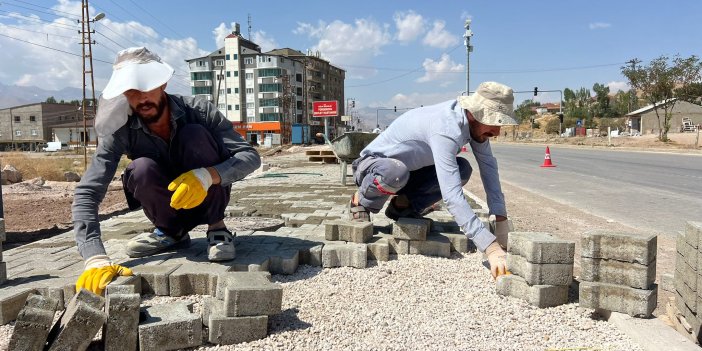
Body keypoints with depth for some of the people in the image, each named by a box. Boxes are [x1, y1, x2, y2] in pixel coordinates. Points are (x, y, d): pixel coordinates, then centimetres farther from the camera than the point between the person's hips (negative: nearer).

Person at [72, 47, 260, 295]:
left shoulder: (197, 110, -20)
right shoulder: (120, 132, -19)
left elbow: (250, 156, -25)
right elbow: (86, 194, -27)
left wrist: (208, 175, -45)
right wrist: (95, 258, -42)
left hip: (206, 198, -1)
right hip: (169, 207, 1)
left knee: (194, 135, -28)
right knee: (142, 169, -31)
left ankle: (216, 226, -12)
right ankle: (172, 232, -2)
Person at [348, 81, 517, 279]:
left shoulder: (474, 121, -11)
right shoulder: (446, 129, -37)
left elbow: (489, 167, -8)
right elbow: (451, 195, -44)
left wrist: (501, 220, -18)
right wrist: (491, 248, -47)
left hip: (409, 169, 7)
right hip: (372, 166, -7)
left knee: (462, 169, -11)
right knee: (396, 173, -41)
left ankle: (403, 205, 5)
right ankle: (361, 203, -7)